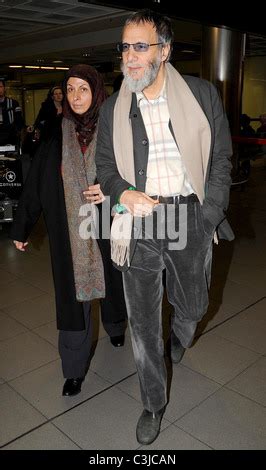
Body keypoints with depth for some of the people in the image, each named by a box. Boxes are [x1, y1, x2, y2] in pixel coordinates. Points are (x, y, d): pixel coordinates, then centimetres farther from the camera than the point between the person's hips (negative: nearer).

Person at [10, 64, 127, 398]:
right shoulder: (57, 136, 0)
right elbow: (35, 184, 3)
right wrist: (21, 228, 7)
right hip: (69, 231, 1)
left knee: (110, 279, 17)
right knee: (73, 294, 4)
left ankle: (115, 326, 50)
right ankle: (75, 368, 18)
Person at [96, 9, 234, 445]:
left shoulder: (203, 94, 0)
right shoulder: (112, 108, 5)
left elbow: (221, 158, 3)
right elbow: (105, 166, 11)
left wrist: (208, 217, -4)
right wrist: (123, 193, -10)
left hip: (191, 217, 0)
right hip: (139, 219, 1)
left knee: (192, 305, 17)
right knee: (143, 320, 6)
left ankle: (179, 338, 57)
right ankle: (154, 403, 29)